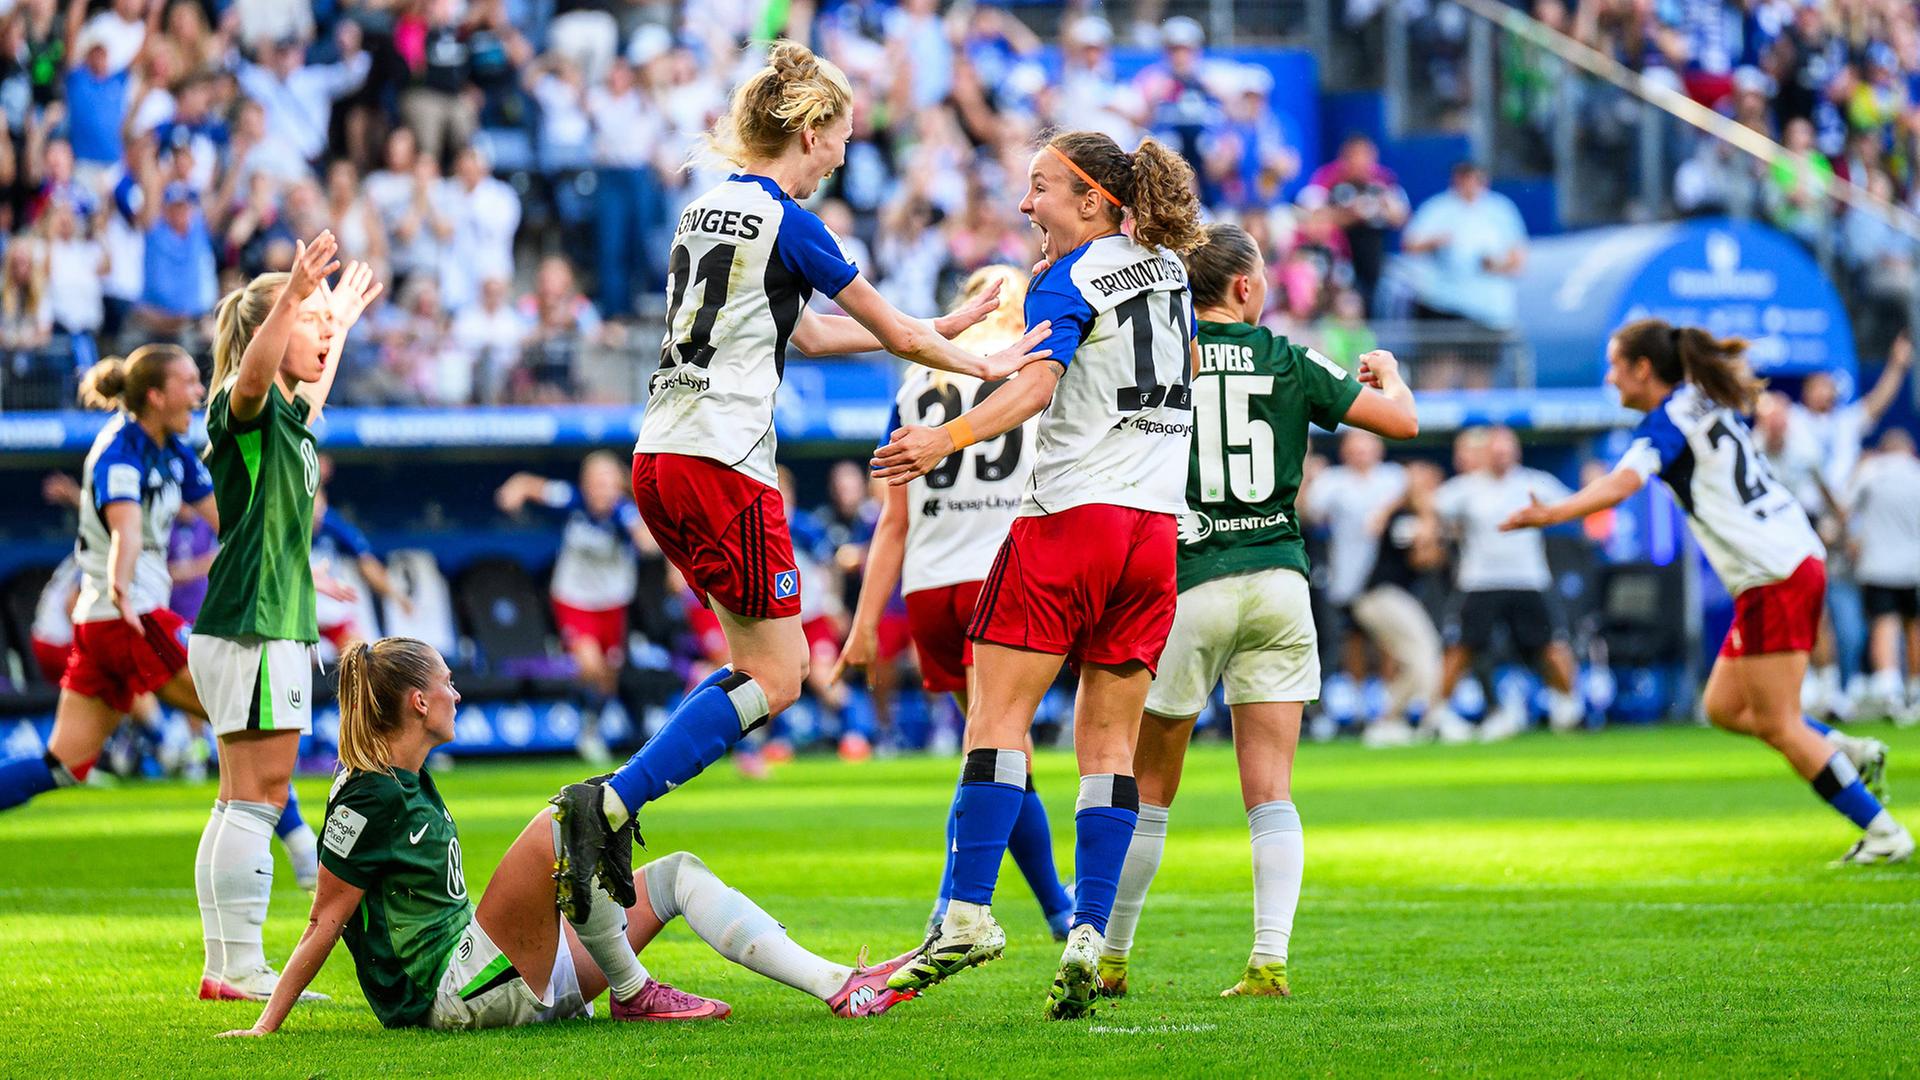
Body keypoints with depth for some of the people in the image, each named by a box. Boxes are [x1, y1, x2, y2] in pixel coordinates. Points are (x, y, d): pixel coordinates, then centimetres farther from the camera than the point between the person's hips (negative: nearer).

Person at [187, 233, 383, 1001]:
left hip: (278, 627, 10)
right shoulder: (245, 409, -10)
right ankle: (241, 967, -13)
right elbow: (252, 374, -35)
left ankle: (223, 966, 14)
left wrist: (345, 322, 54)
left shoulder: (287, 416, 18)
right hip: (252, 628, -10)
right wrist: (290, 298, -51)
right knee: (258, 795, -11)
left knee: (244, 802, 11)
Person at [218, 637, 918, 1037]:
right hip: (455, 991, -10)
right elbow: (326, 920, -13)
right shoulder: (369, 797, -13)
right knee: (571, 819, -26)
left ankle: (835, 986, -6)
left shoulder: (411, 784, 17)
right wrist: (267, 1027, -14)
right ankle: (631, 993, -14)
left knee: (676, 873, 6)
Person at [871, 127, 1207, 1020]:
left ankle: (968, 913, -15)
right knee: (1109, 740, 4)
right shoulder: (1166, 269, 15)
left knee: (999, 713, -6)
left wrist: (948, 439, -36)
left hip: (1070, 513, -7)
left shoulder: (1068, 282, -5)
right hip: (1156, 525, 7)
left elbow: (1036, 384, -23)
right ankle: (1088, 935, -5)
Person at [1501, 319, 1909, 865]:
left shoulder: (1668, 420, -11)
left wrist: (1549, 514, -35)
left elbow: (1621, 483, -29)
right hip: (1799, 560, 9)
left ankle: (1883, 833, -2)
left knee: (1778, 725, -4)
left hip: (1773, 578, -9)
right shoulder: (1709, 402, 14)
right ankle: (1848, 751, 11)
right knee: (1723, 707, 14)